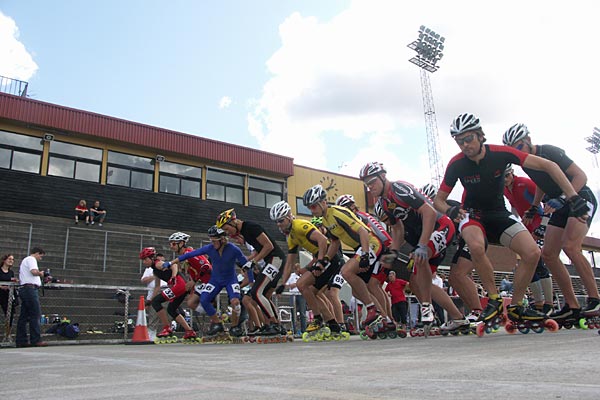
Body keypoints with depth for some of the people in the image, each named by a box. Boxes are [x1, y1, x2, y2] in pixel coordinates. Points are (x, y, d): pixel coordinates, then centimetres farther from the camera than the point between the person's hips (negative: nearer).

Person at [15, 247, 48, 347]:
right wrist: (41, 273, -2)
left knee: (24, 316, 9)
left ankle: (21, 340, 10)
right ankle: (36, 340, -11)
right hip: (30, 289, -11)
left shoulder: (24, 260, 28)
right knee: (35, 315, -10)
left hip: (23, 289, 11)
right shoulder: (31, 259, -4)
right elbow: (34, 272, -22)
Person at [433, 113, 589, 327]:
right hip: (472, 214, -2)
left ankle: (515, 307, 2)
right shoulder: (456, 164, -17)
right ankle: (494, 299, -14)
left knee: (532, 253, -18)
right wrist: (450, 211, -33)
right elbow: (438, 200, -9)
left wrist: (573, 197, -24)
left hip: (499, 214, 2)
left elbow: (547, 165, -17)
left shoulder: (500, 153, -18)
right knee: (476, 247, -36)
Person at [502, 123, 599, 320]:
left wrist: (562, 199, -34)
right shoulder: (526, 165, 3)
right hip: (561, 206, 8)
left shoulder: (550, 152, -19)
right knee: (548, 254, -3)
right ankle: (572, 305, 2)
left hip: (580, 199, -8)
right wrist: (533, 208, 16)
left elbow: (581, 176, -23)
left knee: (570, 247, -28)